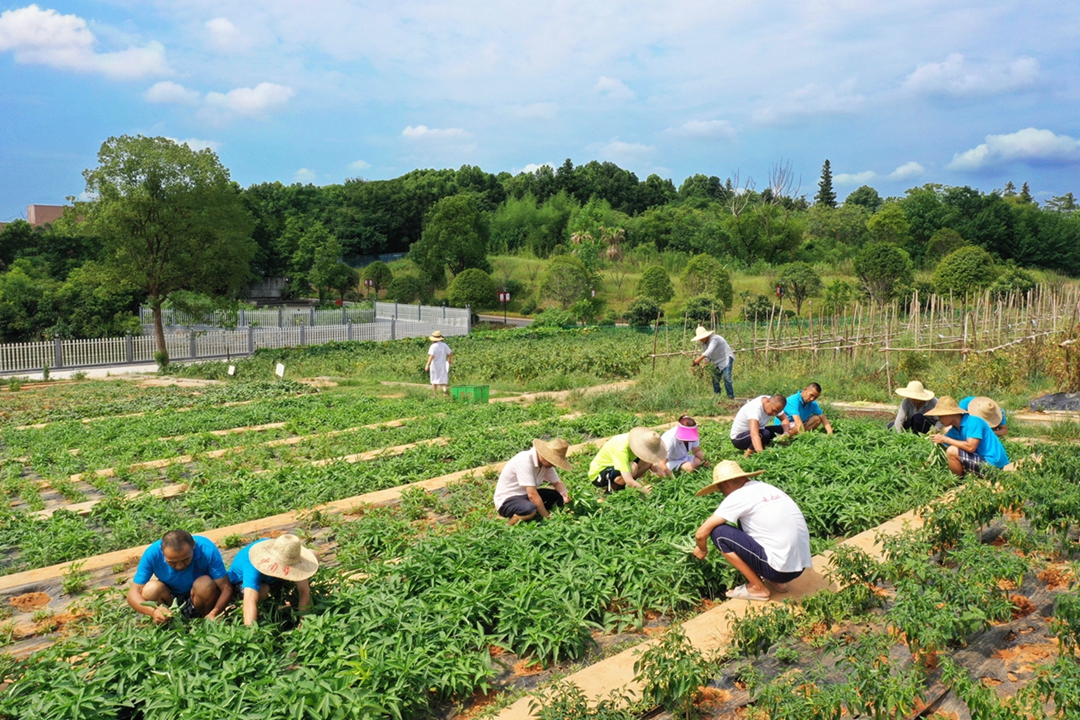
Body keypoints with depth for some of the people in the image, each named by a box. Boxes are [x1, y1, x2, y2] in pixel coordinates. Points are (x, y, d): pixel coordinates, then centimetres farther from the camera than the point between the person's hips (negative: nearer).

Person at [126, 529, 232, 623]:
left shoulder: (207, 549, -30)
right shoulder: (152, 553, -26)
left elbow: (226, 588, -27)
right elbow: (133, 593, -23)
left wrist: (214, 614, -45)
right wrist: (153, 611, -43)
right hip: (171, 598, 2)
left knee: (205, 584, -32)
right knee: (150, 590, -27)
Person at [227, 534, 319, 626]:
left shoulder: (291, 558, -31)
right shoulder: (253, 567, -45)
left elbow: (305, 592, -29)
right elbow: (250, 602, -56)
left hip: (269, 577, 4)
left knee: (314, 555, -13)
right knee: (262, 590, -40)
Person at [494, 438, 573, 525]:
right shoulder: (525, 461, -29)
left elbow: (557, 483, 6)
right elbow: (532, 495, -30)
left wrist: (565, 494, -16)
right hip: (507, 500, -8)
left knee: (559, 497, -5)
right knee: (531, 509, -38)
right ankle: (513, 520, -9)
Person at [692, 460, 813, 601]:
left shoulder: (738, 496, -8)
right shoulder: (766, 488, 14)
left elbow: (701, 534, -6)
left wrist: (702, 550, 16)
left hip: (780, 569, -8)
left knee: (719, 532, -3)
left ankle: (758, 588, 4)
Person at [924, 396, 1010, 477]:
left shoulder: (973, 422, -16)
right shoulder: (954, 430, 7)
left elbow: (971, 447, -27)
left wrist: (945, 439, -21)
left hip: (992, 463, -10)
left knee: (952, 451, -20)